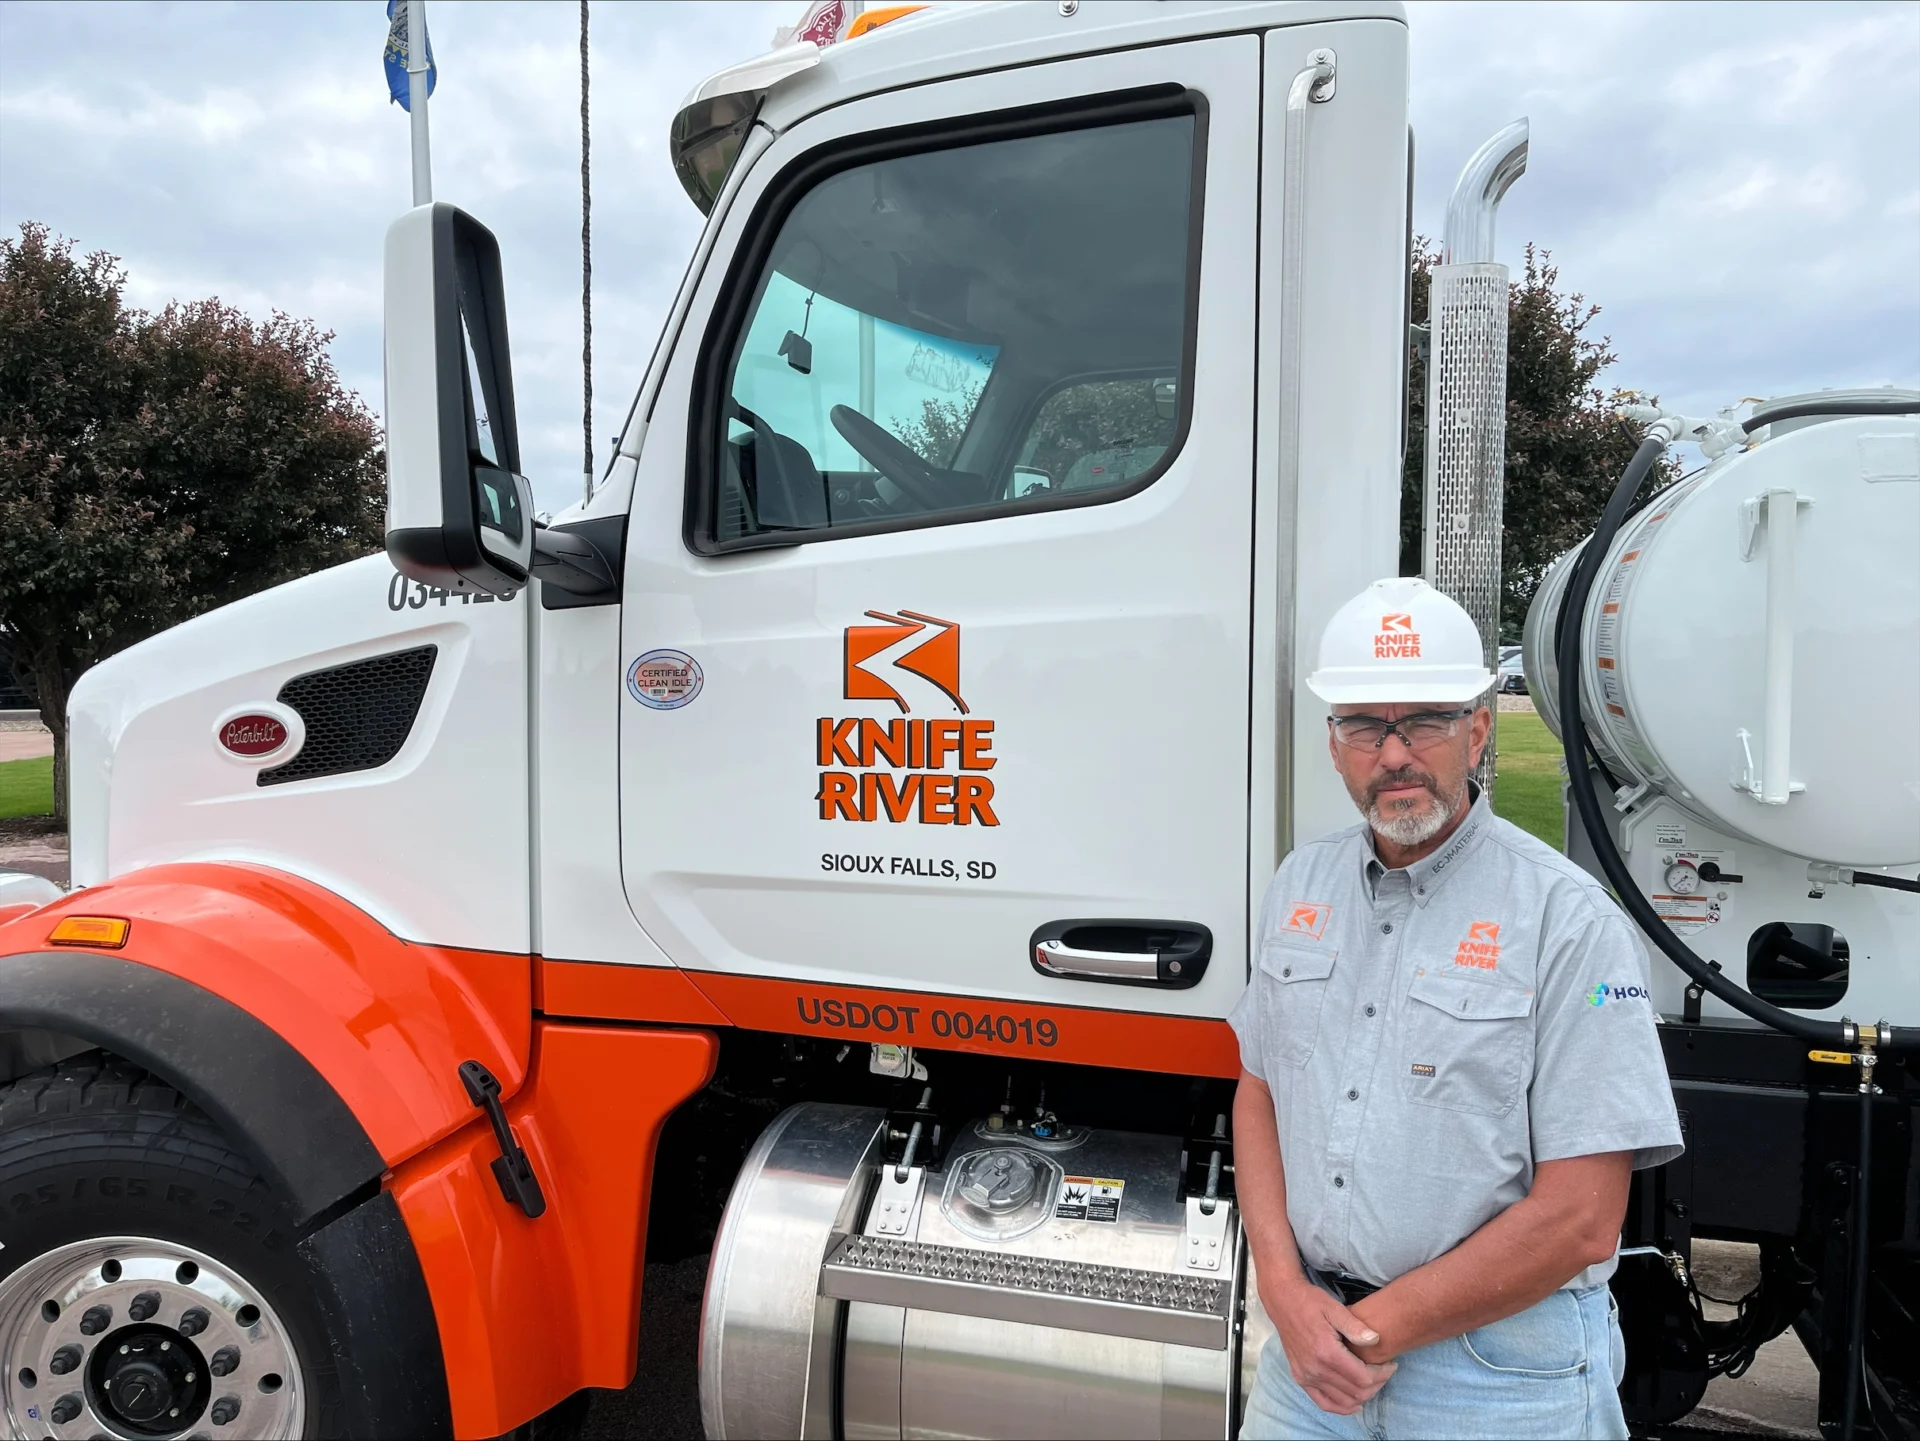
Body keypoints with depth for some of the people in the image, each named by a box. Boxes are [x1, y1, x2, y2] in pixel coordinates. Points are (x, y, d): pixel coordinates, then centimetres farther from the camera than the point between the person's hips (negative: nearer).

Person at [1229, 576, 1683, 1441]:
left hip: (1503, 1365, -4)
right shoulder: (1300, 884, 1)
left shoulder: (1569, 920, -16)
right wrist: (1286, 1292, -5)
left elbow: (1580, 1220, -17)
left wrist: (1374, 1331, -14)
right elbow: (1258, 1093, 7)